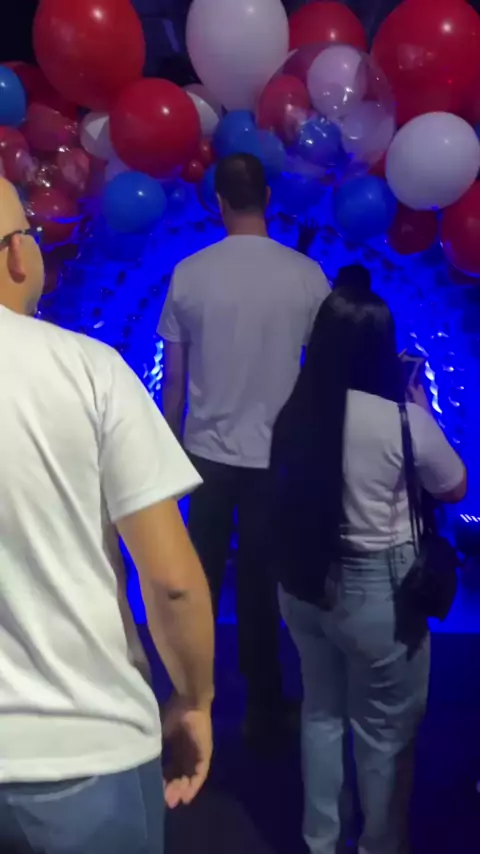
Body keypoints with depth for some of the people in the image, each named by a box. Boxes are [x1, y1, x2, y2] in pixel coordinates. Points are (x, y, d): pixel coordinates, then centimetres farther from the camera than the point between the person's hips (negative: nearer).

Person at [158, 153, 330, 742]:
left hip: (207, 451, 1)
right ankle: (262, 708, 25)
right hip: (278, 454, 0)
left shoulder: (189, 274, -5)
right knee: (262, 583, 11)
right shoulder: (306, 276, -6)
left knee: (200, 580, 15)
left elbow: (173, 377, -1)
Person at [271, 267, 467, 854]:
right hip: (376, 591, -5)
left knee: (321, 712, 25)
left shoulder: (295, 412, -7)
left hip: (304, 581, 5)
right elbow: (454, 488, -3)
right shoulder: (403, 420, -20)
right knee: (386, 732, 17)